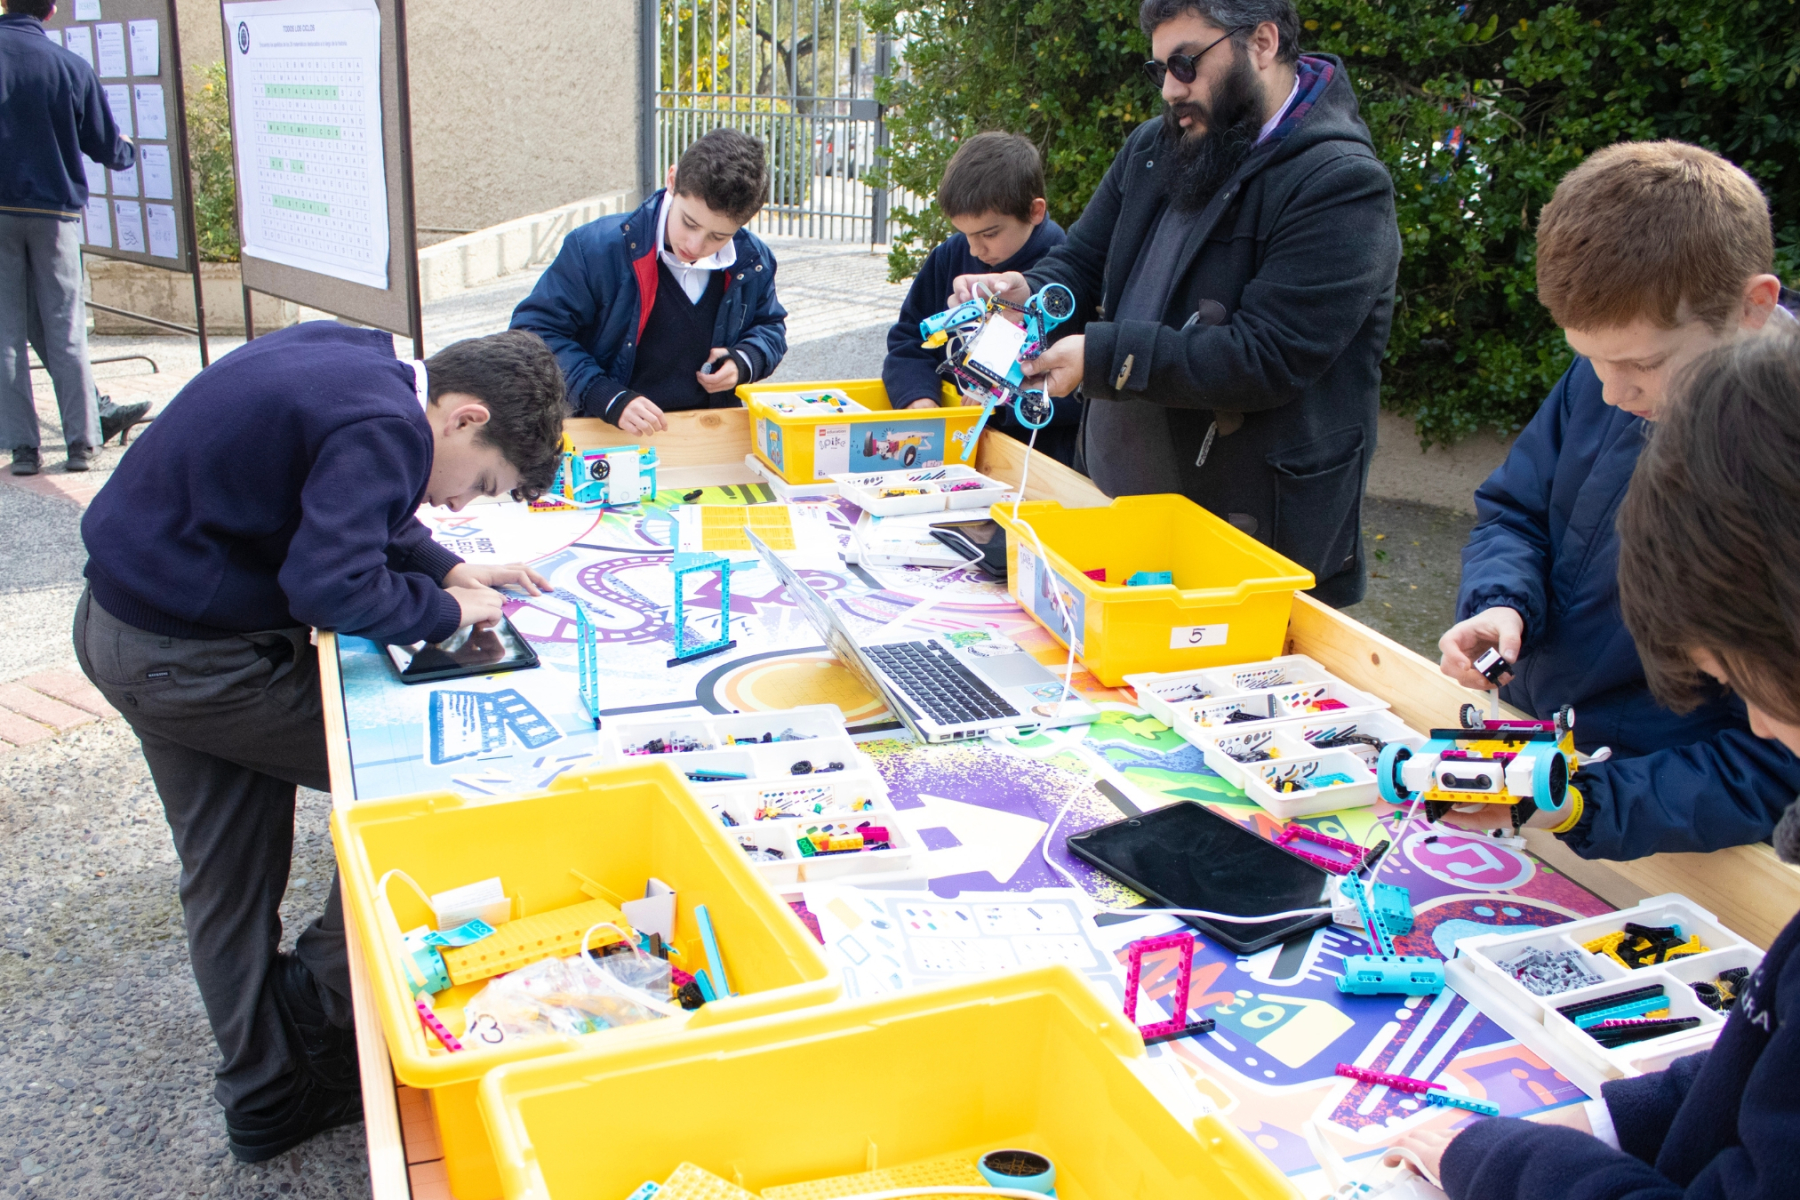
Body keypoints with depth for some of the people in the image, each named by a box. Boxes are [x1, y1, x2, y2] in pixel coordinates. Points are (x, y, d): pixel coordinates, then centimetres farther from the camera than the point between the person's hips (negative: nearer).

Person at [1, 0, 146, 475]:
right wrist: (129, 150, 27)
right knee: (65, 329, 6)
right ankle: (81, 441, 6)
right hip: (54, 209, 0)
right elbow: (107, 148, 5)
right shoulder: (71, 67, -4)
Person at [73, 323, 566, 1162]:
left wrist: (448, 570, 10)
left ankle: (264, 1098, 30)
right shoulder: (384, 427, -24)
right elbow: (331, 589, -31)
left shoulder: (354, 363, 6)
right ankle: (314, 1008, 16)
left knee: (226, 876, 17)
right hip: (195, 656, -10)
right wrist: (447, 608, -14)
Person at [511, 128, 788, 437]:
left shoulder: (753, 261, 1)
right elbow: (533, 333, -9)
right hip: (609, 439, -2)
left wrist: (744, 362, -2)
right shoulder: (598, 248, -11)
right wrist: (609, 399, -20)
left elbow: (771, 327, 22)